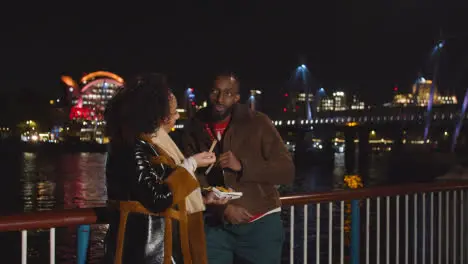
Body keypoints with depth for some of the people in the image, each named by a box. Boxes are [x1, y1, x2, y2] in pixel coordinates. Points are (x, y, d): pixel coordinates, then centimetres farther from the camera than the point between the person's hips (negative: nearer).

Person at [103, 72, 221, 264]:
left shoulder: (150, 146, 12)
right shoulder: (133, 148, -17)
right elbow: (158, 199, -24)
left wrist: (205, 199, 16)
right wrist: (190, 164, -14)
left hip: (157, 245, 10)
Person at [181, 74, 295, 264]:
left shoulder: (258, 123, -5)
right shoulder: (194, 130, 1)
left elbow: (286, 171, -8)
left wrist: (241, 166, -20)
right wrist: (223, 208, -15)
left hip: (260, 225, -1)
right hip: (215, 226, 1)